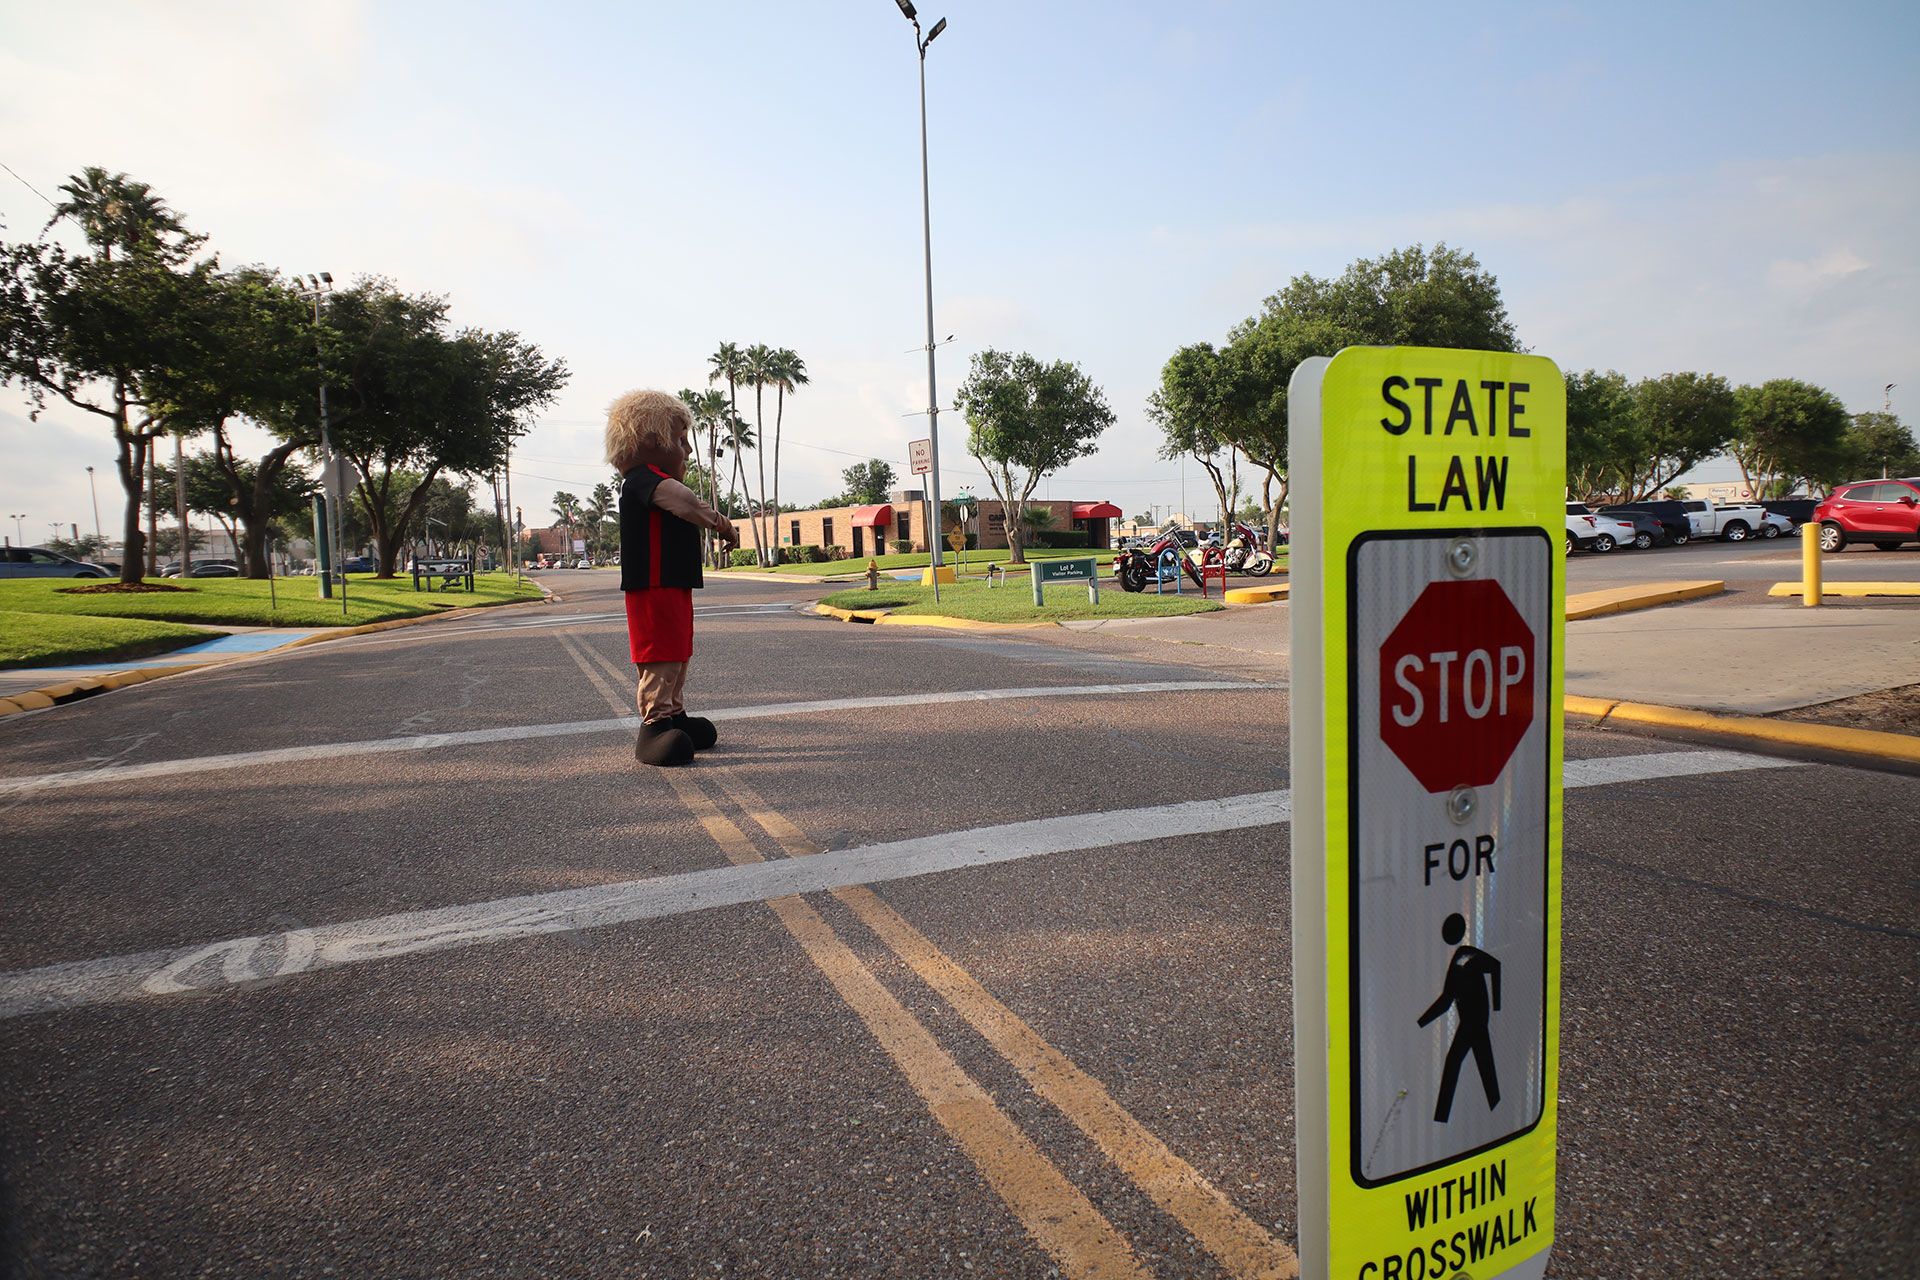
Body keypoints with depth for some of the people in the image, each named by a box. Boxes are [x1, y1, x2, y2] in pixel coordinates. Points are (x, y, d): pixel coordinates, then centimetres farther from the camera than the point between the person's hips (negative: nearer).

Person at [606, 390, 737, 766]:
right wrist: (723, 524, -23)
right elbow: (687, 504, -32)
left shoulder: (651, 480, 21)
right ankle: (655, 725, -8)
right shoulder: (645, 477, -16)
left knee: (677, 656, 19)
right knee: (662, 659, -10)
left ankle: (673, 715, 30)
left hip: (673, 586, 11)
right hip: (654, 588, -11)